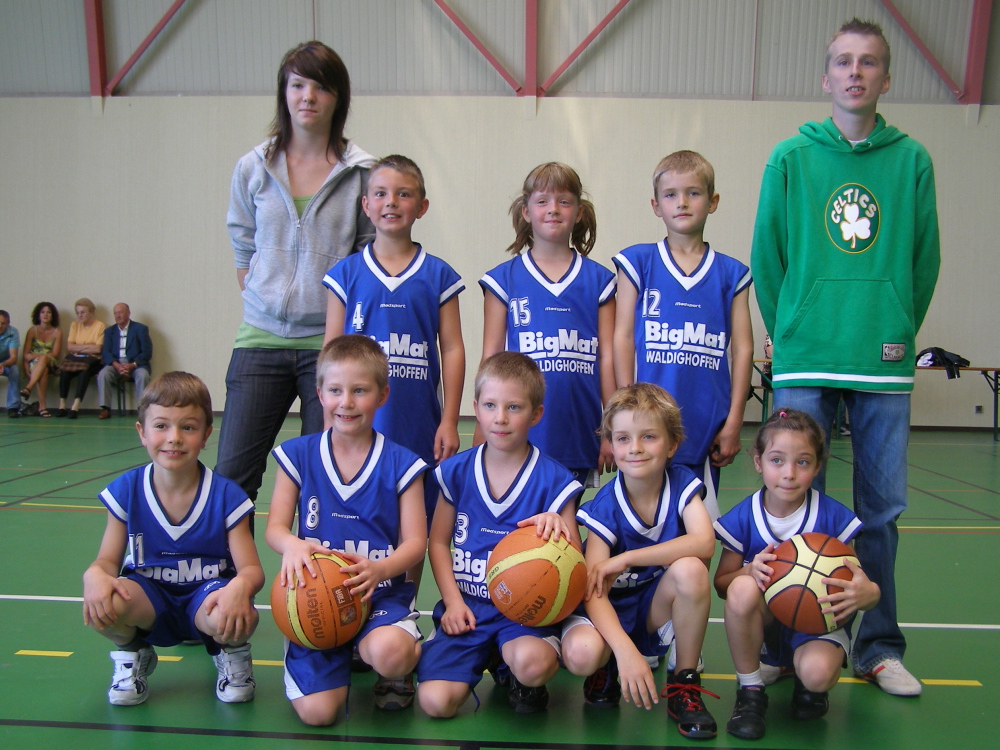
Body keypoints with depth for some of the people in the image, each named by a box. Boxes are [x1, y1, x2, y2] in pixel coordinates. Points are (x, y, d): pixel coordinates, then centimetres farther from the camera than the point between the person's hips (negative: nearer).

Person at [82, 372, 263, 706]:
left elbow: (252, 569, -12)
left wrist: (240, 586, -38)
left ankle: (232, 654, 5)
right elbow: (109, 559, 0)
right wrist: (95, 574, -26)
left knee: (236, 618, -36)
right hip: (149, 598, 2)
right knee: (102, 604, -32)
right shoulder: (126, 491, -6)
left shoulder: (225, 496, -12)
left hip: (207, 595, -2)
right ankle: (131, 655, 6)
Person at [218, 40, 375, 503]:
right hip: (261, 341, 2)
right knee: (232, 472, 0)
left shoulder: (360, 173, 0)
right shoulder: (253, 168, 7)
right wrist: (265, 304, 9)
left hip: (330, 342, -2)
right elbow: (242, 251, 14)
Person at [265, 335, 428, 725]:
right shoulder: (297, 455, 4)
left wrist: (379, 569, -24)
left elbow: (415, 540, -3)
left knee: (389, 652, -35)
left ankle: (411, 654, 5)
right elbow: (275, 528, 4)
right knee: (316, 712, -14)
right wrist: (292, 546, -21)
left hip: (381, 594, -1)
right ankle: (343, 657, 21)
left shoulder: (400, 464, -1)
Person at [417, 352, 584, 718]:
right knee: (435, 701, -17)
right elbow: (438, 542, 10)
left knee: (532, 664, -34)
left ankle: (510, 667, 5)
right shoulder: (456, 471, 2)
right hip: (466, 607, 2)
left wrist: (559, 528, -26)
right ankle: (483, 659, 16)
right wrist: (453, 601, -2)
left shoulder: (554, 480, -5)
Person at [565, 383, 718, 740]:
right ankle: (605, 669, 6)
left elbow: (704, 542, -29)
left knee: (691, 569, -30)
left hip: (660, 609, 2)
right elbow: (594, 591, -24)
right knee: (581, 653, -34)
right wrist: (626, 651, -39)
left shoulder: (682, 483, -11)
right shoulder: (604, 508, -17)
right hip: (613, 612, -2)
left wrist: (626, 558, -30)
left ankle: (685, 683, -11)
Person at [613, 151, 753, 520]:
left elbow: (742, 348, 6)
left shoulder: (731, 273, 8)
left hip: (706, 427, 2)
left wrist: (733, 423, 1)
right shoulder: (637, 262, 5)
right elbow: (622, 337, 2)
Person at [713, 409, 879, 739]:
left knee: (817, 673, -34)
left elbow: (856, 584, -8)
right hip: (766, 623, 1)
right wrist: (751, 570, -28)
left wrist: (868, 592, -33)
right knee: (743, 587, -32)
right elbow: (722, 583, -5)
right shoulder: (743, 518, -10)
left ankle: (805, 677, 8)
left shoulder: (833, 516, -12)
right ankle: (750, 691, -10)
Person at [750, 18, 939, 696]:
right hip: (805, 361, -1)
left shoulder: (911, 160, 6)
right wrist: (790, 334, 5)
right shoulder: (792, 157, 3)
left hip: (885, 362, 2)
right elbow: (766, 256, 5)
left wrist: (899, 330, 6)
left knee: (881, 509, 9)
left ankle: (878, 648, 24)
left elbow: (925, 259, 9)